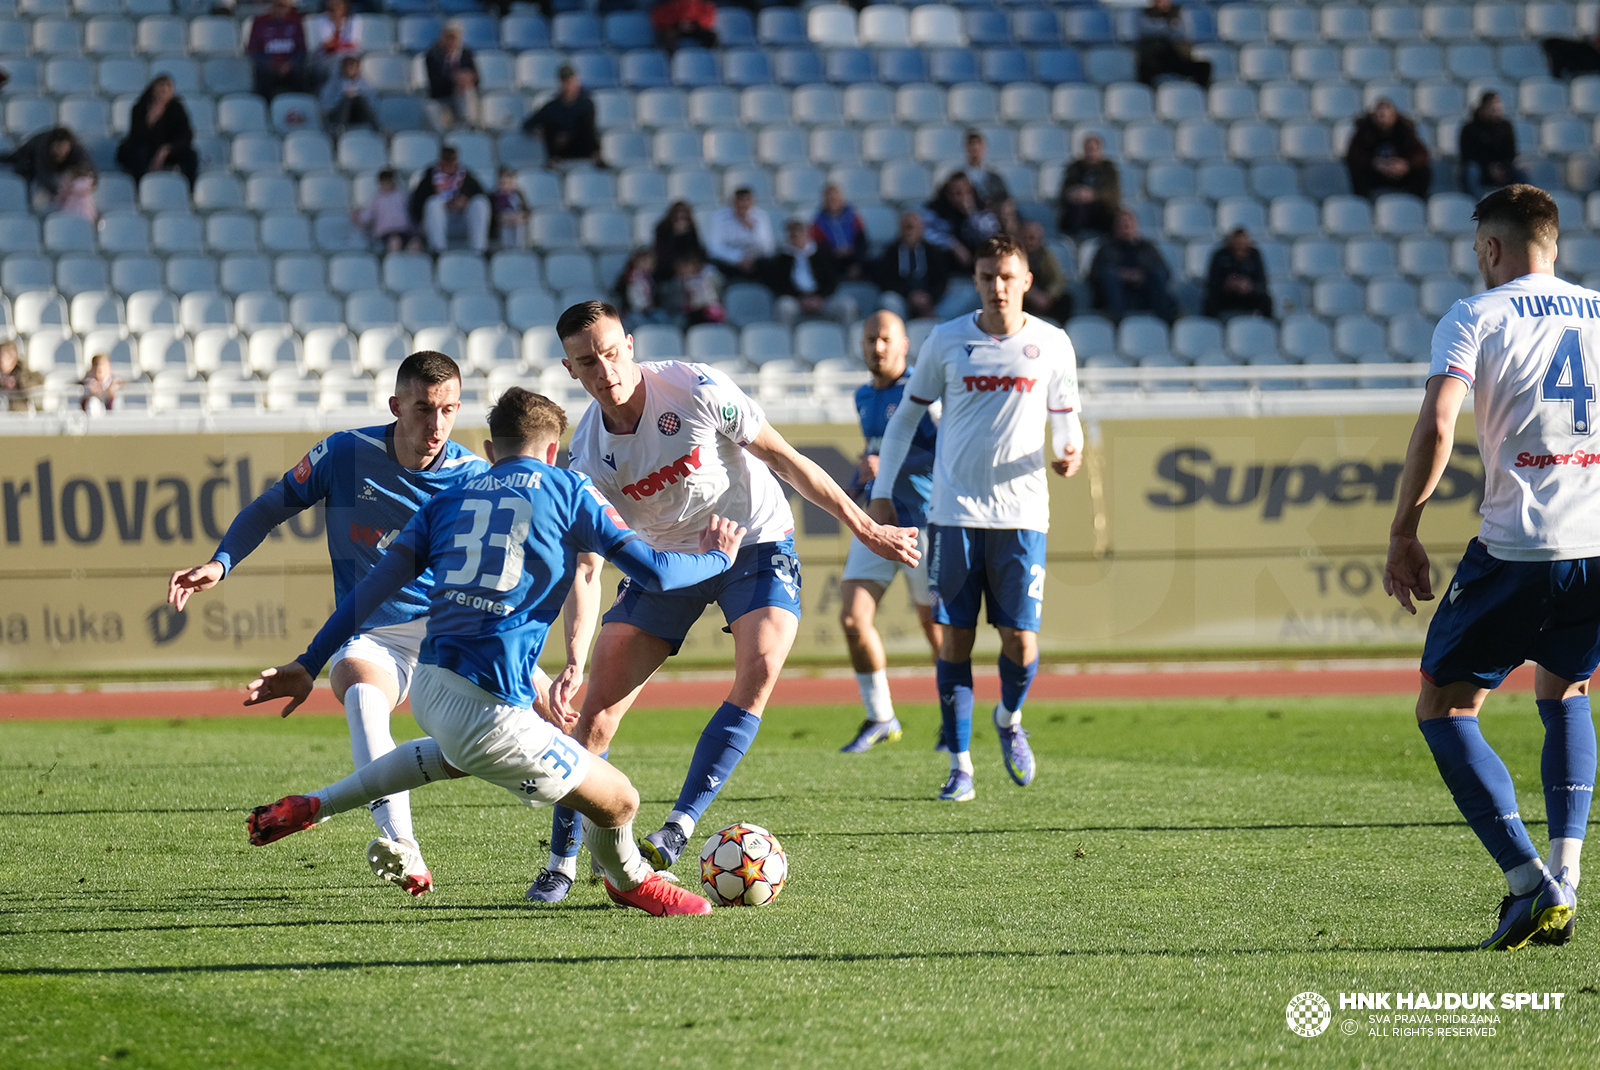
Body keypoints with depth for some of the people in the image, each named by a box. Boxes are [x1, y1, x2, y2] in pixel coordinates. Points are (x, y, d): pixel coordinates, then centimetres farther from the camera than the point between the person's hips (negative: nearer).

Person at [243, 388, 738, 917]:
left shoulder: (449, 500, 18)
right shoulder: (567, 490, 6)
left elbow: (376, 584, 13)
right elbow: (654, 572, 1)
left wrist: (308, 665, 15)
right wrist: (715, 559, 21)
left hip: (428, 688, 7)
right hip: (489, 711, -7)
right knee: (617, 800, 8)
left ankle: (311, 807, 39)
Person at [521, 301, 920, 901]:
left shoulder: (696, 390, -21)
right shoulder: (587, 454, -13)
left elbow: (785, 459, -11)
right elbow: (586, 568, -11)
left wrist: (865, 529, -7)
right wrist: (574, 661, -25)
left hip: (756, 543, -2)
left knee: (761, 668, -29)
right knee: (596, 710, -9)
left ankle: (678, 829, -26)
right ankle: (561, 863, 4)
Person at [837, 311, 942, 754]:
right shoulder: (865, 398, 12)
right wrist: (857, 486, 13)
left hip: (922, 522, -6)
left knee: (934, 623, 5)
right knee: (853, 619, -7)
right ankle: (879, 719, 7)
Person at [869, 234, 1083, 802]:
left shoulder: (1052, 344, 3)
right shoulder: (947, 341, 3)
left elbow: (1065, 415, 14)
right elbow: (906, 415, 11)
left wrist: (1070, 450, -9)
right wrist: (882, 490, 7)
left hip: (1021, 512, 0)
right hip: (955, 513, 0)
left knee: (1021, 641, -6)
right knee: (954, 638, -2)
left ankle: (1009, 718, 27)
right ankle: (960, 765, 7)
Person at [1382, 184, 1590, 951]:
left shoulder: (1474, 318, 2)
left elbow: (1436, 426, -12)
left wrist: (1402, 532, -4)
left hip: (1518, 546, -5)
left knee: (1444, 708, 10)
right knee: (1563, 696, 28)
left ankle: (1530, 882, -7)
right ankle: (1563, 876, 11)